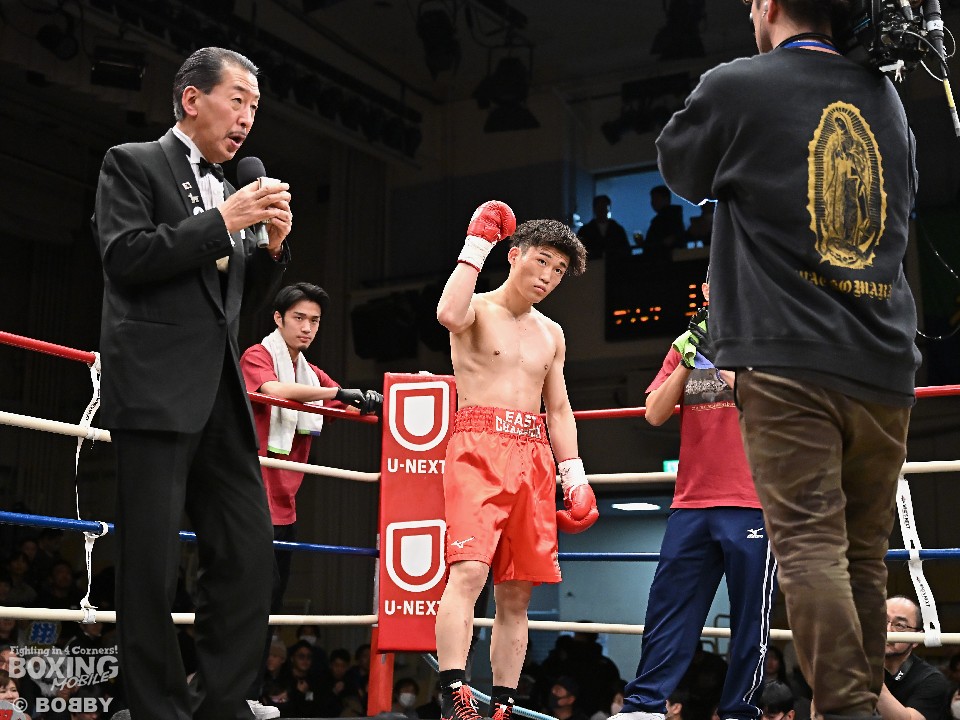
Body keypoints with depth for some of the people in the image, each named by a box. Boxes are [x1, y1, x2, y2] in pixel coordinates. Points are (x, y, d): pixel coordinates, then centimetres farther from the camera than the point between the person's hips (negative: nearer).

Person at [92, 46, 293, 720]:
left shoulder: (231, 192, 22)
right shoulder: (133, 163, 4)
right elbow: (125, 258, -10)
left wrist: (272, 246, 6)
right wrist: (225, 221, -12)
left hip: (221, 393, 7)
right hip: (156, 389, -7)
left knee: (250, 551, 3)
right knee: (152, 563, -3)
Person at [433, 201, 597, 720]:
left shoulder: (551, 334, 21)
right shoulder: (478, 310, 3)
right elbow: (449, 314, -23)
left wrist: (575, 478, 13)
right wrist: (476, 245, -13)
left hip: (533, 458, 6)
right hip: (478, 447, -6)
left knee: (516, 593, 4)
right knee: (468, 570, -22)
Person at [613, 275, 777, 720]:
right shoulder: (685, 346, 15)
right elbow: (655, 414, 8)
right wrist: (686, 361, -3)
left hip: (751, 503, -3)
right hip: (691, 503, 4)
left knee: (750, 616, 0)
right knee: (667, 605, 2)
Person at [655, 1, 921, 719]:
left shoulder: (736, 86, 1)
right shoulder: (886, 96, 16)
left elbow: (681, 168, 18)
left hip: (787, 358, -5)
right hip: (886, 366, 5)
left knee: (810, 546, -8)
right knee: (865, 555, 11)